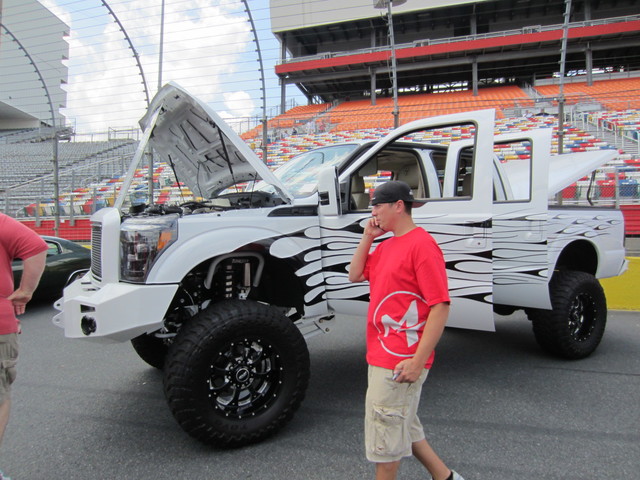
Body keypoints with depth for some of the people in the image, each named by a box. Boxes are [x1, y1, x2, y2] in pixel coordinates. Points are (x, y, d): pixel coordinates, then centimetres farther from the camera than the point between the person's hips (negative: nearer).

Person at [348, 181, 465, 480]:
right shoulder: (386, 245, 12)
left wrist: (417, 361, -24)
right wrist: (367, 237, 6)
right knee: (403, 427, 23)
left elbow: (440, 306, -21)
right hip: (381, 356, 10)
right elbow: (355, 275, 16)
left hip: (400, 363, -9)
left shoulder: (421, 245, -17)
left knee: (385, 435, 5)